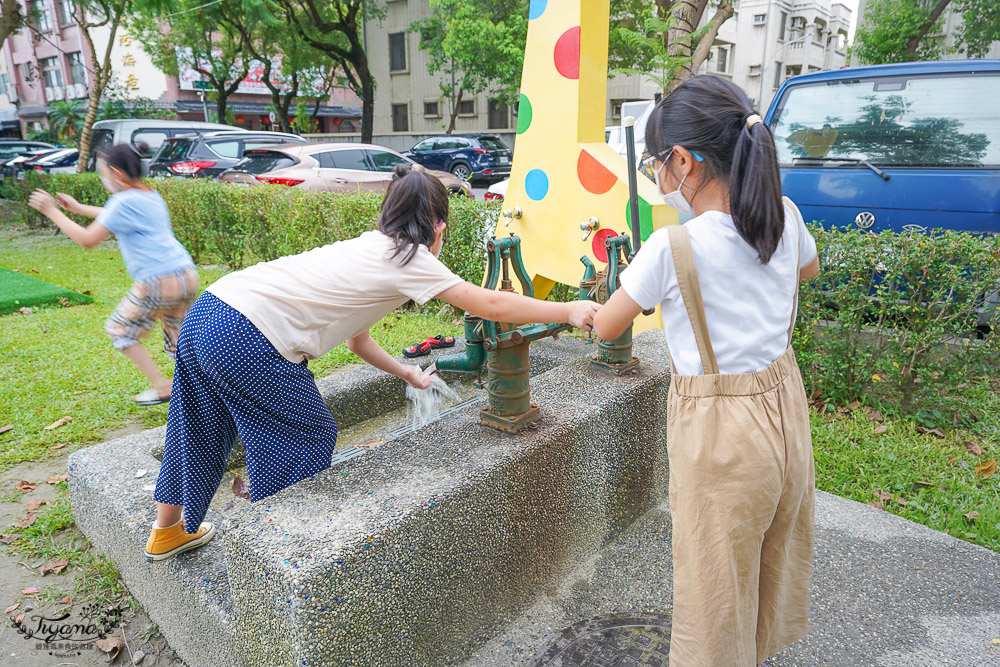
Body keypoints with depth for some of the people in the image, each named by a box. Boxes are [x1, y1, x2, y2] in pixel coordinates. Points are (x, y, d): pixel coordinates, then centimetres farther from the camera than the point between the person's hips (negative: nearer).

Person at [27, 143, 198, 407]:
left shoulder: (125, 201, -8)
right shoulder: (150, 195, 18)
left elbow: (87, 239, -7)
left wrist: (53, 212, 4)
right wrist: (78, 208, 42)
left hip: (158, 281, -8)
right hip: (188, 277, 8)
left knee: (119, 329, 13)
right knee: (177, 340, 18)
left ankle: (162, 386, 10)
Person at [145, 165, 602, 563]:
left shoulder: (368, 247, 20)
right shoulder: (409, 258, -5)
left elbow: (355, 338, 25)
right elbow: (491, 305, -5)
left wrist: (409, 374, 30)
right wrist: (569, 311, 4)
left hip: (206, 311, 10)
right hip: (247, 342, -9)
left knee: (202, 430, 27)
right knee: (308, 437, 10)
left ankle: (167, 532, 50)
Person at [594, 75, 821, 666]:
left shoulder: (672, 249, -23)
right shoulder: (786, 218, -5)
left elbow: (607, 327, -9)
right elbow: (809, 268, 20)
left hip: (721, 434, -7)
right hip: (785, 406, 8)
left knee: (717, 588, 13)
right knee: (775, 557, 28)